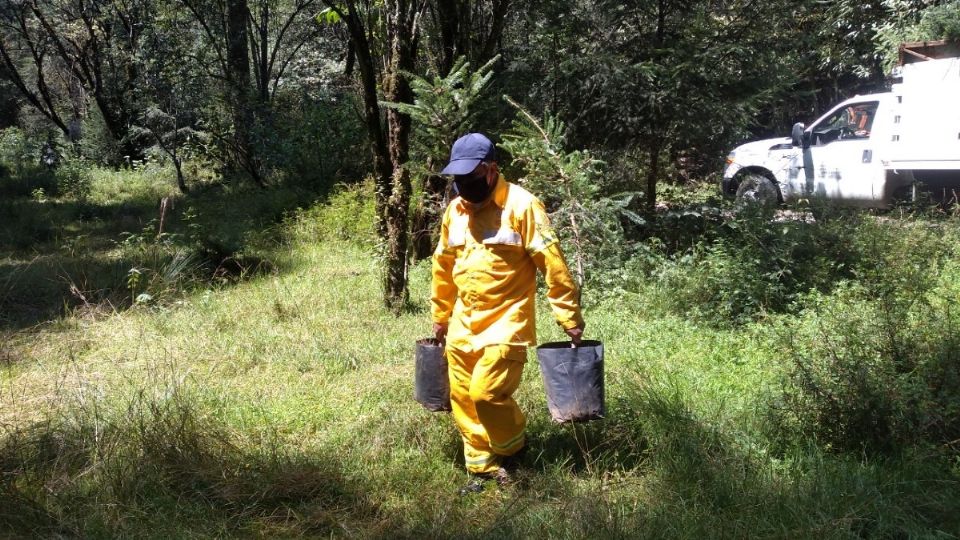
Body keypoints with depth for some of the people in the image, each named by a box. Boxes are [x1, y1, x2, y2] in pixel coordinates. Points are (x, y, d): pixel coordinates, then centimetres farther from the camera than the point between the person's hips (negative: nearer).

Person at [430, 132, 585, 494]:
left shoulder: (521, 206, -12)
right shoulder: (455, 210, 8)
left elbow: (553, 264, -13)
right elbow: (443, 267, 19)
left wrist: (570, 319, -14)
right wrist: (439, 317, 24)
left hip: (505, 322, -6)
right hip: (463, 325, 7)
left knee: (486, 393, -13)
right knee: (463, 399, 8)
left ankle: (515, 452, 17)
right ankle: (483, 469, 25)